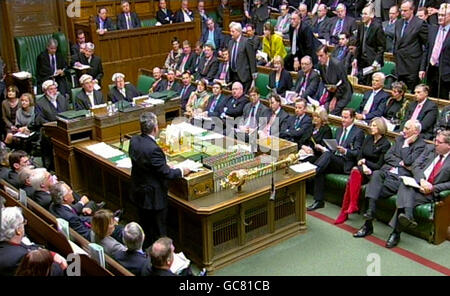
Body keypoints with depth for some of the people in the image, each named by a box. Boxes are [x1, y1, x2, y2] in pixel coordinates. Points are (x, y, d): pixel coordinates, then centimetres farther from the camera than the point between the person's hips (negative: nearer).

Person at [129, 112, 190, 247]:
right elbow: (166, 173, -22)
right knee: (158, 232, 9)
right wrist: (181, 172, -5)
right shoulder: (153, 149, -31)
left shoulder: (134, 141, -6)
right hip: (154, 196, -8)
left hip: (138, 192, 8)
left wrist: (164, 164, 10)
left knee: (145, 227, 24)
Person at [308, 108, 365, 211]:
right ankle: (318, 201, -23)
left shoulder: (358, 132, 0)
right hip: (334, 160, 6)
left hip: (346, 164, -6)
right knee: (320, 171, -24)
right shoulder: (340, 129, 23)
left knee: (328, 155, -33)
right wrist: (324, 148, 2)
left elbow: (357, 153, -7)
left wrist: (345, 151, -26)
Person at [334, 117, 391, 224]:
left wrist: (365, 161, -7)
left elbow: (379, 165, -8)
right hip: (363, 168, 5)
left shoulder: (385, 144, -5)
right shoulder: (368, 138, 12)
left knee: (356, 172, -32)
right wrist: (363, 166, -11)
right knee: (355, 173, -30)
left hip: (374, 172, -5)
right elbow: (359, 157, 9)